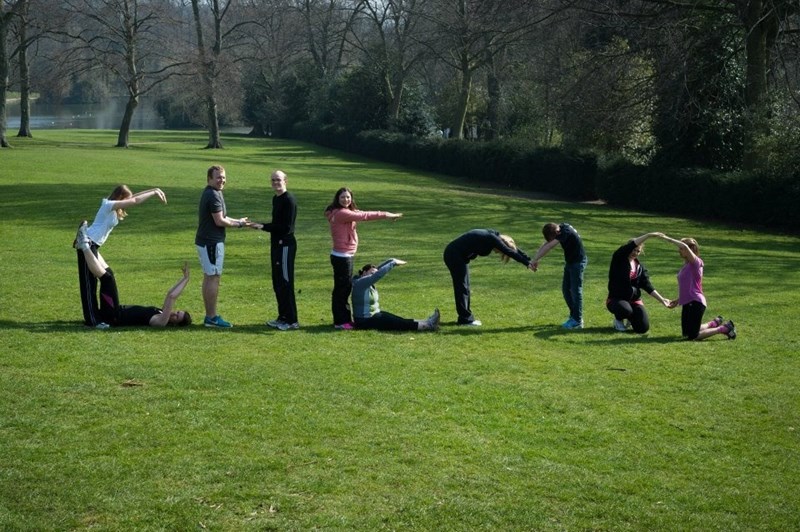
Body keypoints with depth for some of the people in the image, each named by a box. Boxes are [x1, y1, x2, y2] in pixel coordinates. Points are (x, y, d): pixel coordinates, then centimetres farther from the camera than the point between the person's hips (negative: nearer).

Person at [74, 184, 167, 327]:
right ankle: (92, 320, -6)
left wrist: (153, 191, 11)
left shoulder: (112, 206, 13)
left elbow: (134, 198, 18)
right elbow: (135, 201, -19)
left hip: (92, 245, 10)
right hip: (88, 244, -10)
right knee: (89, 282, -7)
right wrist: (154, 193, -11)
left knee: (91, 281, 14)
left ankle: (93, 315, 20)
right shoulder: (109, 205, -14)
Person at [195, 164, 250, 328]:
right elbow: (219, 221, -20)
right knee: (213, 278, -6)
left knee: (209, 277, 14)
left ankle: (209, 315, 20)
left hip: (205, 241, 11)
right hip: (212, 243, -11)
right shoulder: (213, 195, -18)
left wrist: (238, 221, 10)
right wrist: (238, 224, -7)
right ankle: (212, 317, -3)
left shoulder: (210, 193, 14)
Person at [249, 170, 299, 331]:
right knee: (277, 283, 13)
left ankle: (291, 320, -2)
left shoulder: (289, 200, -15)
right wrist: (261, 225, 4)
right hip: (276, 243, 10)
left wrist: (263, 227, -19)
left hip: (285, 244, -10)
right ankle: (283, 317, 21)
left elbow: (287, 227, -20)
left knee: (285, 283, -7)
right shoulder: (276, 199, 14)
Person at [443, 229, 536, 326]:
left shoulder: (496, 237, 6)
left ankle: (465, 317, 21)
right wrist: (527, 263, -19)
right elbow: (510, 252, -22)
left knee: (464, 286, 14)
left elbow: (514, 249, 12)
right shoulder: (492, 239, -21)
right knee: (462, 287, -5)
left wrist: (529, 261, 12)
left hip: (459, 256, 10)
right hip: (454, 255, -10)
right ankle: (465, 319, 0)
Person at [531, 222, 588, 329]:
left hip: (578, 262, -9)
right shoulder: (559, 229, -3)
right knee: (566, 289, 11)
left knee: (576, 290, -6)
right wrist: (536, 259, -9)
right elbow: (546, 244, -1)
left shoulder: (565, 232, -28)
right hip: (570, 262, 9)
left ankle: (578, 321, -2)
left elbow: (549, 247, -31)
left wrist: (535, 259, -29)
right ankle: (573, 316, 21)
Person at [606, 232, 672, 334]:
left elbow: (647, 285, 3)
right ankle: (618, 319, 0)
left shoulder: (640, 267, 8)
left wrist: (661, 299, -7)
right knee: (626, 310, -39)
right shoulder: (619, 260, -6)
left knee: (643, 328, -14)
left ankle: (631, 318, 23)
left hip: (634, 300, 4)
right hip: (616, 299, -4)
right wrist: (648, 235, -29)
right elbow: (632, 245, -22)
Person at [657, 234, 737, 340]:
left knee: (692, 336, -8)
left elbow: (685, 247, -31)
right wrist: (678, 300, 22)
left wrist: (668, 239, -27)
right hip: (687, 303, 10)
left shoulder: (695, 262, -13)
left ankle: (724, 329, 3)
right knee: (686, 334, 19)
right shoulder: (686, 265, 14)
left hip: (695, 303, -10)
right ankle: (715, 323, 32)